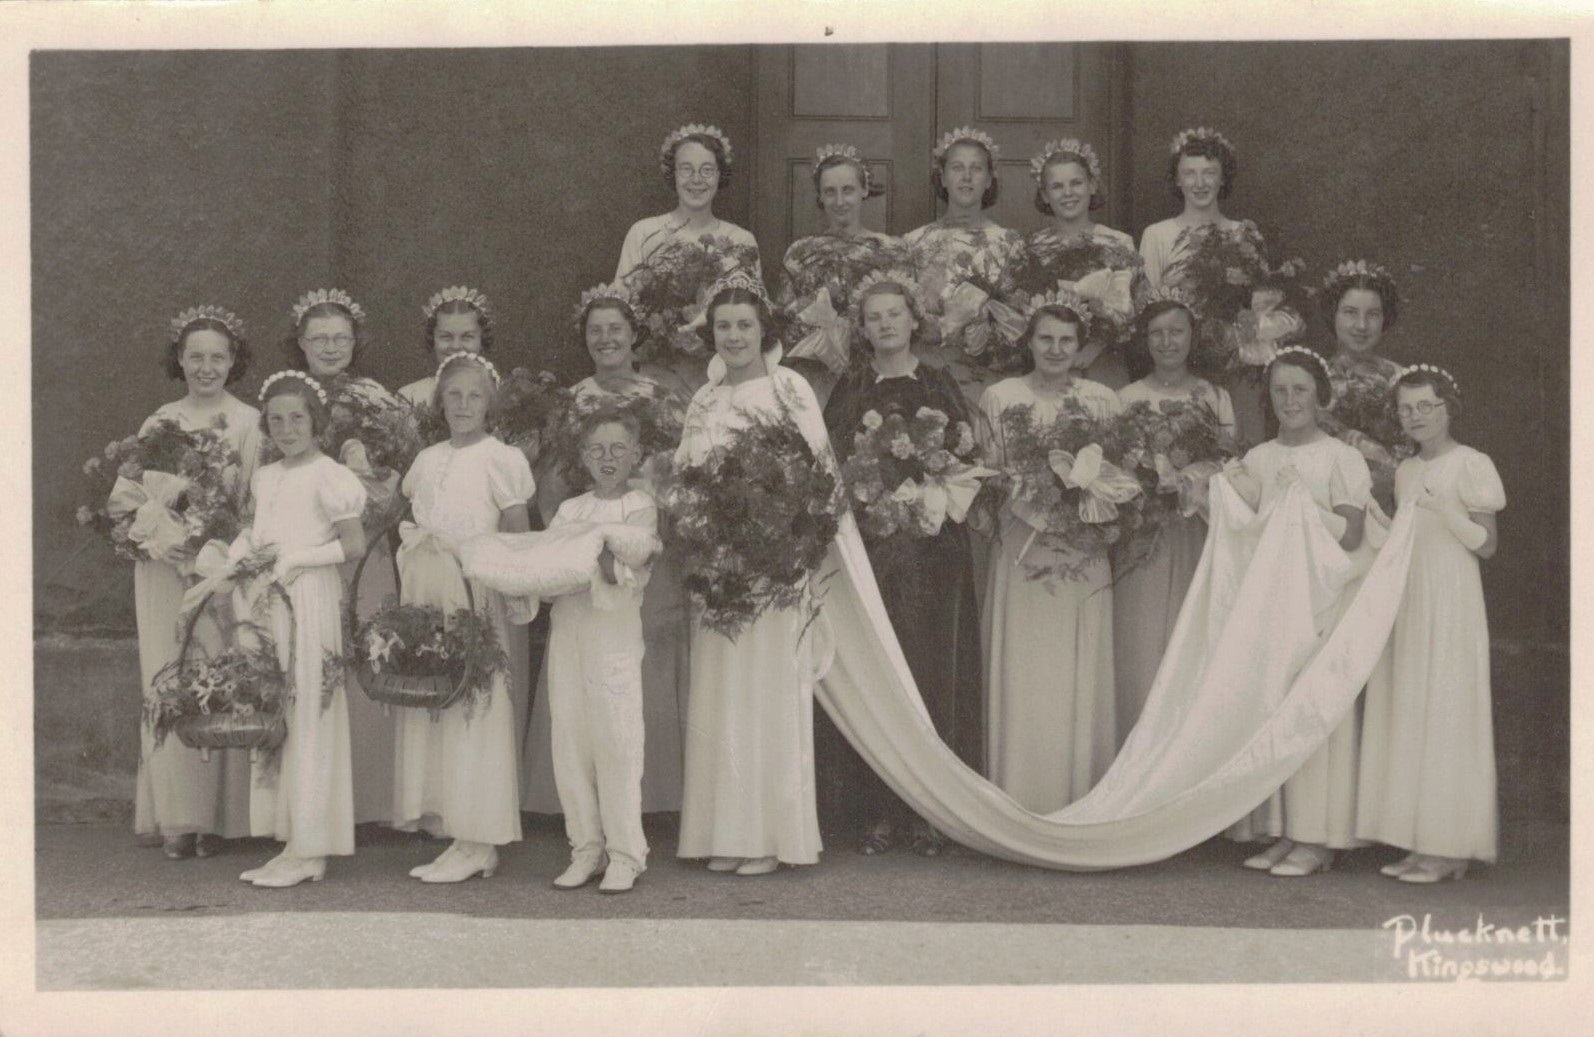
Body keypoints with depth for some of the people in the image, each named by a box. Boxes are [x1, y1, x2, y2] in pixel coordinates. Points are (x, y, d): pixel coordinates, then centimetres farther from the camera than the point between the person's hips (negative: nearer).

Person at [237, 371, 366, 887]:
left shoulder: (326, 475, -6)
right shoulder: (265, 478, 16)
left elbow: (353, 544, -10)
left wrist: (293, 560, -11)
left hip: (310, 599, -8)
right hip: (269, 603, 8)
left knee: (307, 717, -6)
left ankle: (309, 850, -2)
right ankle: (291, 843, 13)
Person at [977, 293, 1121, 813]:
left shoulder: (1102, 399, 9)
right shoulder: (1000, 397, 4)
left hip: (1086, 561, 2)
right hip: (1022, 556, -1)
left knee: (1083, 684, 1)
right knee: (1023, 683, -3)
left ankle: (1082, 806, 9)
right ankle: (1021, 806, 4)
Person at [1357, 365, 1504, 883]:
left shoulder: (1470, 465, -4)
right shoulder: (1406, 471, 16)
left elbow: (1487, 544, -7)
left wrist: (1445, 508, -18)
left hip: (1450, 599, -7)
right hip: (1407, 599, 7)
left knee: (1446, 713, -6)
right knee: (1406, 717, 4)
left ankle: (1450, 848, -2)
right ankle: (1420, 843, 9)